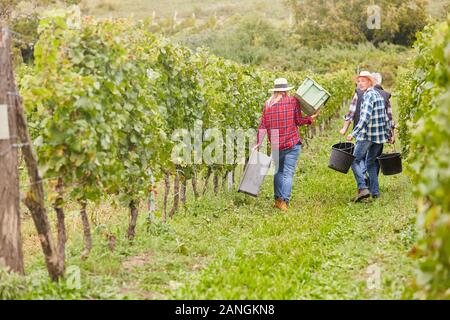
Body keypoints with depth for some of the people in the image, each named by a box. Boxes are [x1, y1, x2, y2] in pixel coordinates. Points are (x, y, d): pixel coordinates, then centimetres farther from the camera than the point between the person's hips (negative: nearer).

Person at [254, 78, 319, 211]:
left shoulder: (268, 104, 4)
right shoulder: (293, 101, -2)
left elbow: (263, 125, 1)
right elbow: (298, 121, -4)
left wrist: (258, 143, 4)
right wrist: (311, 119, 11)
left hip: (276, 144, 3)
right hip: (292, 143, -3)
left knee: (278, 171, 18)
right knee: (288, 173, -3)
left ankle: (277, 199, 16)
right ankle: (284, 201, -10)